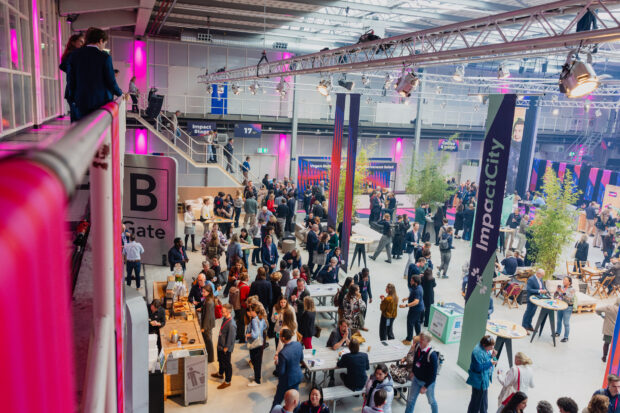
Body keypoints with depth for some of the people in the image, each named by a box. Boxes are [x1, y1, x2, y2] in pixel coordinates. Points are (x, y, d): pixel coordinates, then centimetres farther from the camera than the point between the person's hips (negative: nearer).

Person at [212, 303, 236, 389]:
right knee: (220, 360, 30)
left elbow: (231, 338, -26)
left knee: (226, 364, 9)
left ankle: (227, 381, 27)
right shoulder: (224, 318, -5)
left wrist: (226, 348, -18)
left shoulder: (231, 324, -33)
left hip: (226, 348, -9)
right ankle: (220, 374, 54)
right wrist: (219, 335, 14)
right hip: (220, 345, 9)